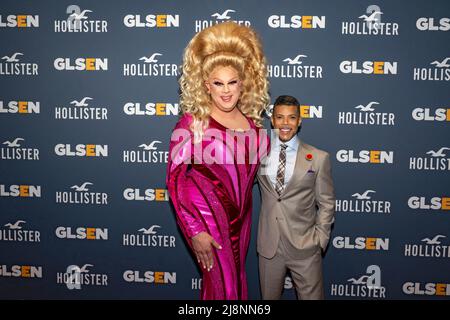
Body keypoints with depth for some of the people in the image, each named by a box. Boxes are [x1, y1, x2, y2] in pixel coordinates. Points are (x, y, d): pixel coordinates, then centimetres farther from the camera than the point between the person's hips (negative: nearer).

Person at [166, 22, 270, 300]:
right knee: (223, 286, 6)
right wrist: (195, 231, -16)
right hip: (206, 215, -5)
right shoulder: (192, 123, -14)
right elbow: (175, 180, -14)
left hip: (242, 215, 5)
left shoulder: (251, 120, 1)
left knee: (238, 280, 18)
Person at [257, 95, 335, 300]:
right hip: (268, 246, 2)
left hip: (305, 248, -2)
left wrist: (320, 239, -5)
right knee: (269, 297, 17)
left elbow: (326, 204, 1)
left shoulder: (318, 158, -2)